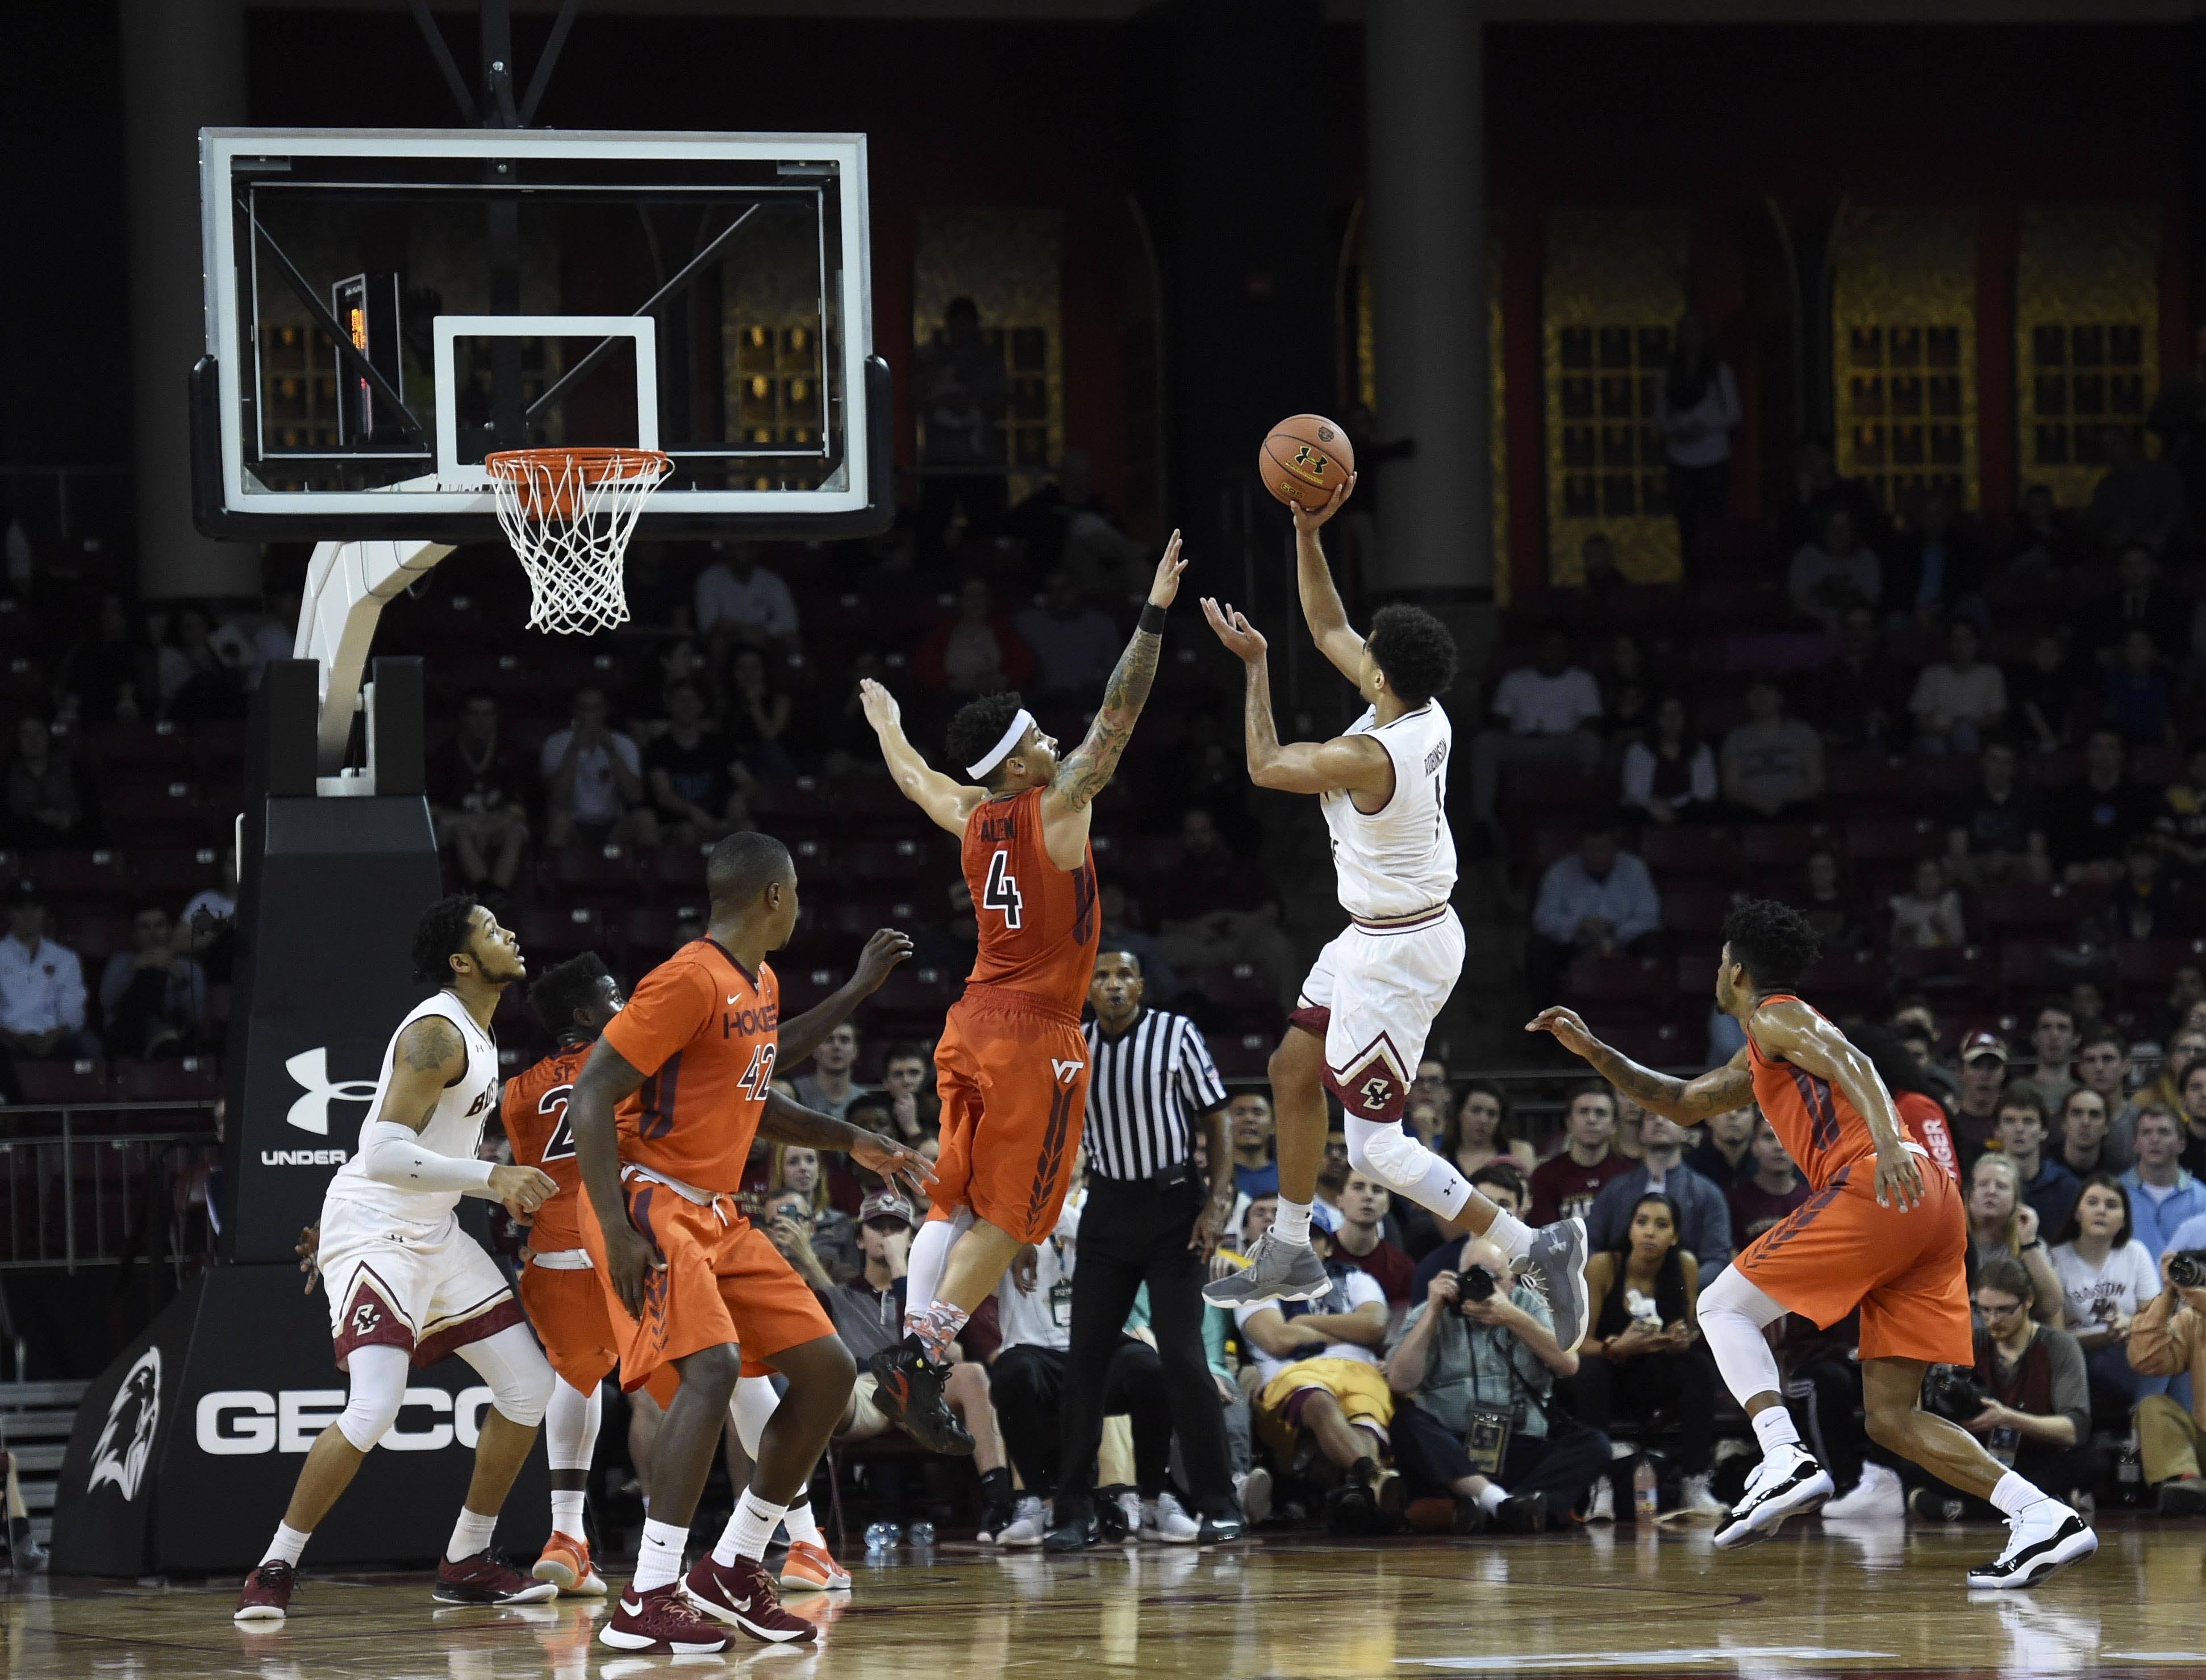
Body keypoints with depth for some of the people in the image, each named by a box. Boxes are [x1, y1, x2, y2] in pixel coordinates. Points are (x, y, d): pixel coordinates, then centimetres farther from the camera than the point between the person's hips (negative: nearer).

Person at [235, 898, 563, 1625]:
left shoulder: (476, 1033, 12)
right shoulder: (436, 1034, -20)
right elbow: (384, 1153, -28)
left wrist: (502, 1182, 17)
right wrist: (489, 1177, -30)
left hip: (433, 1233, 10)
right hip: (373, 1230, -10)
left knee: (529, 1385, 6)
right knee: (373, 1407, -23)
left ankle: (467, 1563, 16)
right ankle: (274, 1570, -10)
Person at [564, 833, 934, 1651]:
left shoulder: (761, 987, 14)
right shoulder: (689, 981, -16)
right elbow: (590, 1096, -20)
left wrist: (853, 1143, 22)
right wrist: (617, 1230, -26)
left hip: (717, 1214, 10)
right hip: (652, 1203, -10)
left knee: (828, 1369, 5)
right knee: (713, 1367, -27)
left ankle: (731, 1571, 11)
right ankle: (645, 1605, -26)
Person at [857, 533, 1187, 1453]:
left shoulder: (970, 817, 6)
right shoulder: (1057, 808, -11)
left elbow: (914, 778, 27)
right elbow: (1117, 715, -16)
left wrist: (887, 722, 47)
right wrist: (1154, 616, -16)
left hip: (970, 1027, 7)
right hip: (1035, 1037, -7)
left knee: (954, 1204, 9)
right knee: (1004, 1221, -5)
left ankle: (911, 1350, -2)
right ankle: (920, 1363, -13)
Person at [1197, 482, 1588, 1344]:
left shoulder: (1370, 756, -30)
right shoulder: (1422, 709, -6)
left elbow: (1264, 766, -11)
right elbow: (1327, 629, 10)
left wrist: (1256, 665, -2)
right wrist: (1308, 533, 2)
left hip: (1397, 953, -10)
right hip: (1377, 937, 10)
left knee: (1377, 1148, -5)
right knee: (1294, 1070, 23)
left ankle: (1535, 1249, -10)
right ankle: (1288, 1255, 36)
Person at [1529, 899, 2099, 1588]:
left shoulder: (1776, 1018, 8)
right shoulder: (1758, 1059, 36)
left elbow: (1847, 1062, -12)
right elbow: (1682, 1103, 50)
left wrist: (1886, 1137, -29)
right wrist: (1594, 1052, 44)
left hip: (1875, 1188, -9)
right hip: (1934, 1206, 9)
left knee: (1725, 1306, 4)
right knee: (1890, 1416, 5)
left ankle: (1786, 1460, -17)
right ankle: (2044, 1518, -12)